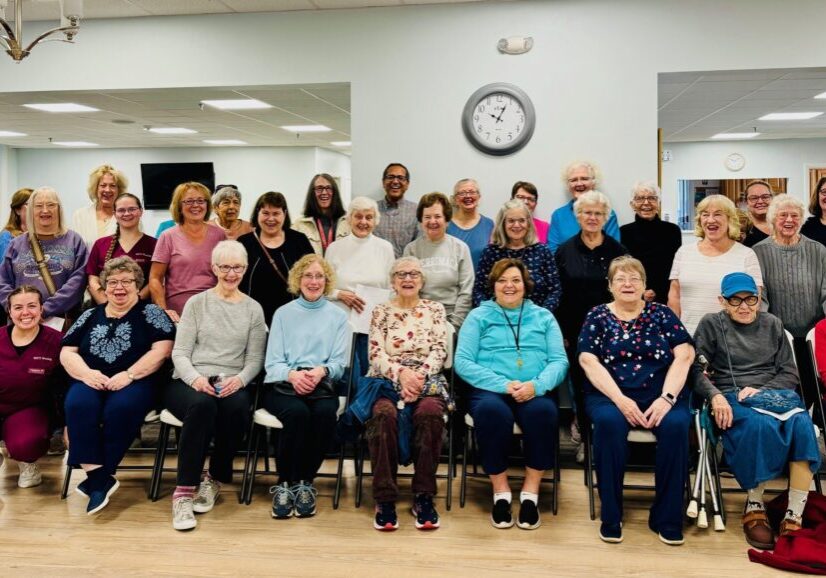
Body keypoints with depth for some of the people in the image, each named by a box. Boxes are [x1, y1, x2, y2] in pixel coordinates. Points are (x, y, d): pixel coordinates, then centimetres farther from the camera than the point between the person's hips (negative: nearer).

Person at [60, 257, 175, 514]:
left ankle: (98, 477, -18)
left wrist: (128, 374, -15)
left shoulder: (150, 312, 8)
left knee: (122, 408, -35)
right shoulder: (90, 316, 20)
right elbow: (67, 352, 15)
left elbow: (162, 350, -5)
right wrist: (86, 372, -6)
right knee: (78, 406, -30)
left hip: (135, 382, -3)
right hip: (91, 382, 3)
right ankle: (100, 478, -27)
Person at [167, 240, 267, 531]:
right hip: (190, 382, -1)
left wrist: (240, 379, -14)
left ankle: (215, 480, -11)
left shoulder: (253, 309, 14)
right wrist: (195, 378, -18)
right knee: (202, 404, -37)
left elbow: (255, 359, 8)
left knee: (237, 407, -35)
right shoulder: (197, 303, 10)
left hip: (232, 385, 1)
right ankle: (183, 492, -29)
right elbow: (179, 353, 3)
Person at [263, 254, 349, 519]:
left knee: (325, 413, -33)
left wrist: (321, 371, -17)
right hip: (283, 385, 0)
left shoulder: (338, 316, 16)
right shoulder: (283, 314, 15)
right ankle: (284, 483, -18)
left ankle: (305, 482, -17)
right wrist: (292, 374, -17)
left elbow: (339, 362, 6)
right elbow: (272, 362, 6)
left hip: (322, 386, 1)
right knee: (297, 412, -34)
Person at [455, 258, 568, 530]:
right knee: (492, 410, -36)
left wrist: (536, 385, -13)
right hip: (491, 391, -1)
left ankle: (530, 493, -18)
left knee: (544, 411, -34)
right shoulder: (478, 316, 14)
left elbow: (559, 361, 8)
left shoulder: (543, 317, 19)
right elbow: (463, 362, 1)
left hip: (534, 393, 1)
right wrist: (504, 385, -13)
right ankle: (500, 492, -18)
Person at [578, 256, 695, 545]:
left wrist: (667, 397, -12)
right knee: (608, 422, -33)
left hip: (660, 395, 1)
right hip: (611, 394, -1)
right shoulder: (597, 316, 11)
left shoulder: (661, 313, 14)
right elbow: (589, 361, -2)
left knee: (676, 424, -30)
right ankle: (610, 516, -18)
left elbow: (684, 355, 3)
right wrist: (620, 400, -15)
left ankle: (666, 518, -14)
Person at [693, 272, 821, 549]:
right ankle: (755, 508, -20)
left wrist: (761, 389, -5)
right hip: (731, 397, -3)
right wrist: (716, 396, -16)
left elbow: (790, 373, 15)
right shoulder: (711, 324, 12)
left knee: (801, 424, -32)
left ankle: (794, 518, -29)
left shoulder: (772, 324, 20)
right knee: (759, 425, -37)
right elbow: (696, 370, 2)